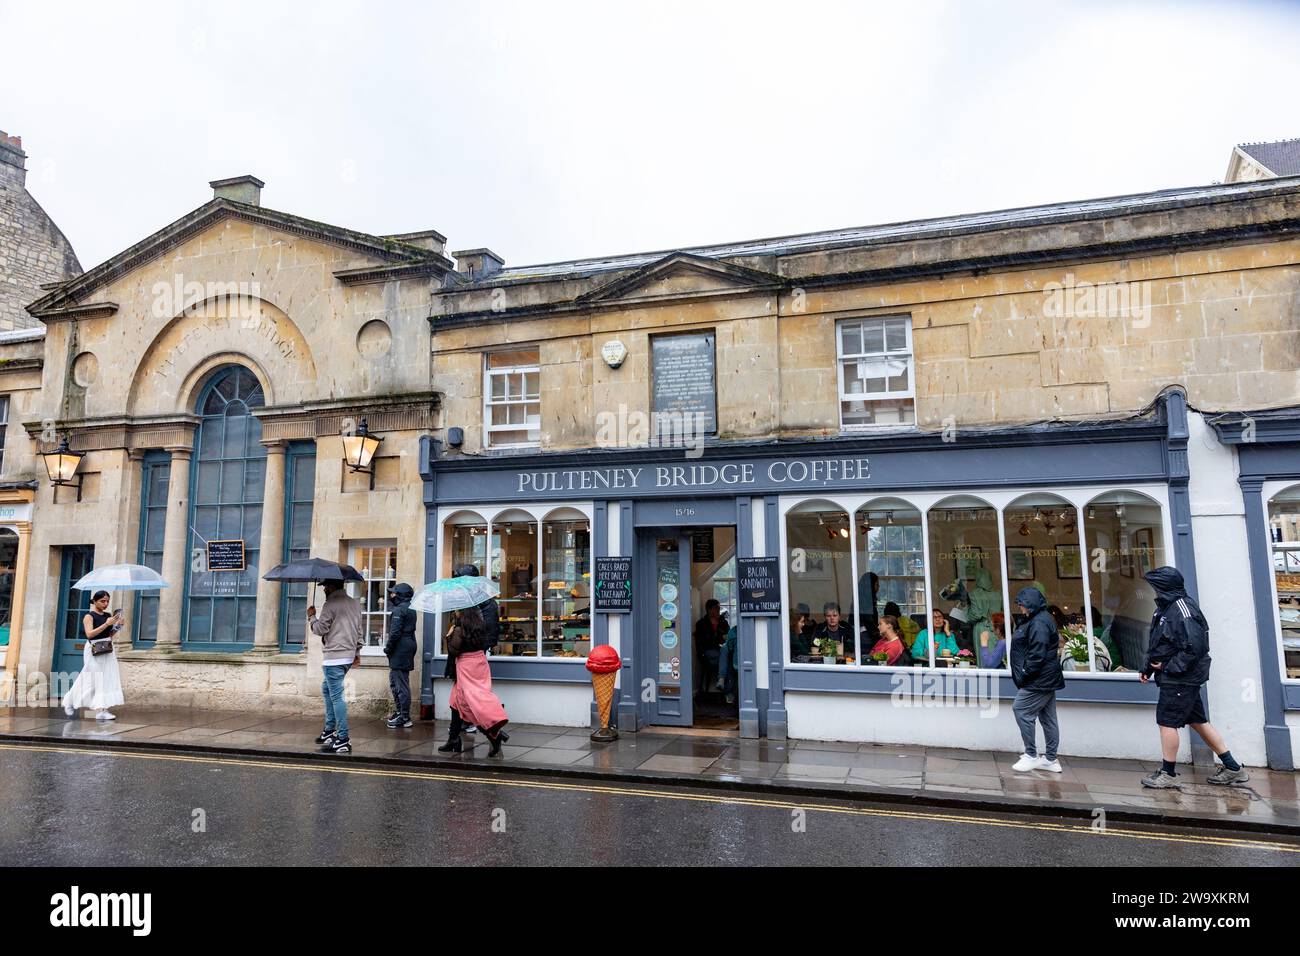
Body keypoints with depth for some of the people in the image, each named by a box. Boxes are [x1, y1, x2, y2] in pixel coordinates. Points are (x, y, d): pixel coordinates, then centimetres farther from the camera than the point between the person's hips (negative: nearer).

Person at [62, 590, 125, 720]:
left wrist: (117, 626, -3)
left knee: (108, 679, -2)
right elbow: (89, 634, -19)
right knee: (96, 679, -2)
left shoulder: (108, 615, 10)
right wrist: (106, 624, -24)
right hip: (94, 651, -6)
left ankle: (101, 711, 0)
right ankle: (69, 701, 21)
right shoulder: (89, 616, -7)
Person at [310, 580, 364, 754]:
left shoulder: (330, 605, -11)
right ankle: (330, 730, 26)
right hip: (348, 655, 9)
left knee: (336, 696, -7)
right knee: (327, 688, 23)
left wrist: (311, 616, 7)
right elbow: (359, 629, 17)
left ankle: (343, 740, -9)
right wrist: (357, 651, 23)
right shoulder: (355, 604, 13)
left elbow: (320, 629, -10)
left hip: (334, 656, -9)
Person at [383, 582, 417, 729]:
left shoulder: (398, 610, -16)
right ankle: (399, 711, 30)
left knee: (401, 685, -4)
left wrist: (388, 648, -11)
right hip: (409, 647, 10)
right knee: (394, 680, 21)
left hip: (399, 650, -10)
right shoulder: (410, 608, 14)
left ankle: (404, 718, 2)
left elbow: (395, 633, -19)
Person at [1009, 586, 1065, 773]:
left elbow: (1037, 655, -24)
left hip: (1039, 680, -11)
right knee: (1047, 718, 13)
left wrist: (1024, 675, -16)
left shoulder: (1038, 623, -18)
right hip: (1047, 680, 11)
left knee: (1021, 710, -6)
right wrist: (1024, 676, 15)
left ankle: (1031, 756, 1)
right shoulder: (1041, 619, 16)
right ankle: (1051, 759, 19)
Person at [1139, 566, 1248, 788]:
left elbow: (1195, 647, -25)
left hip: (1180, 679, -10)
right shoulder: (1166, 608, 10)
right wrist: (1147, 668, 12)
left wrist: (1169, 667, -19)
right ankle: (1233, 768, 25)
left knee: (1167, 722, -3)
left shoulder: (1182, 609, -21)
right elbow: (1157, 643, 17)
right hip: (1183, 679, 10)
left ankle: (1168, 774, 8)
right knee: (1198, 721, 16)